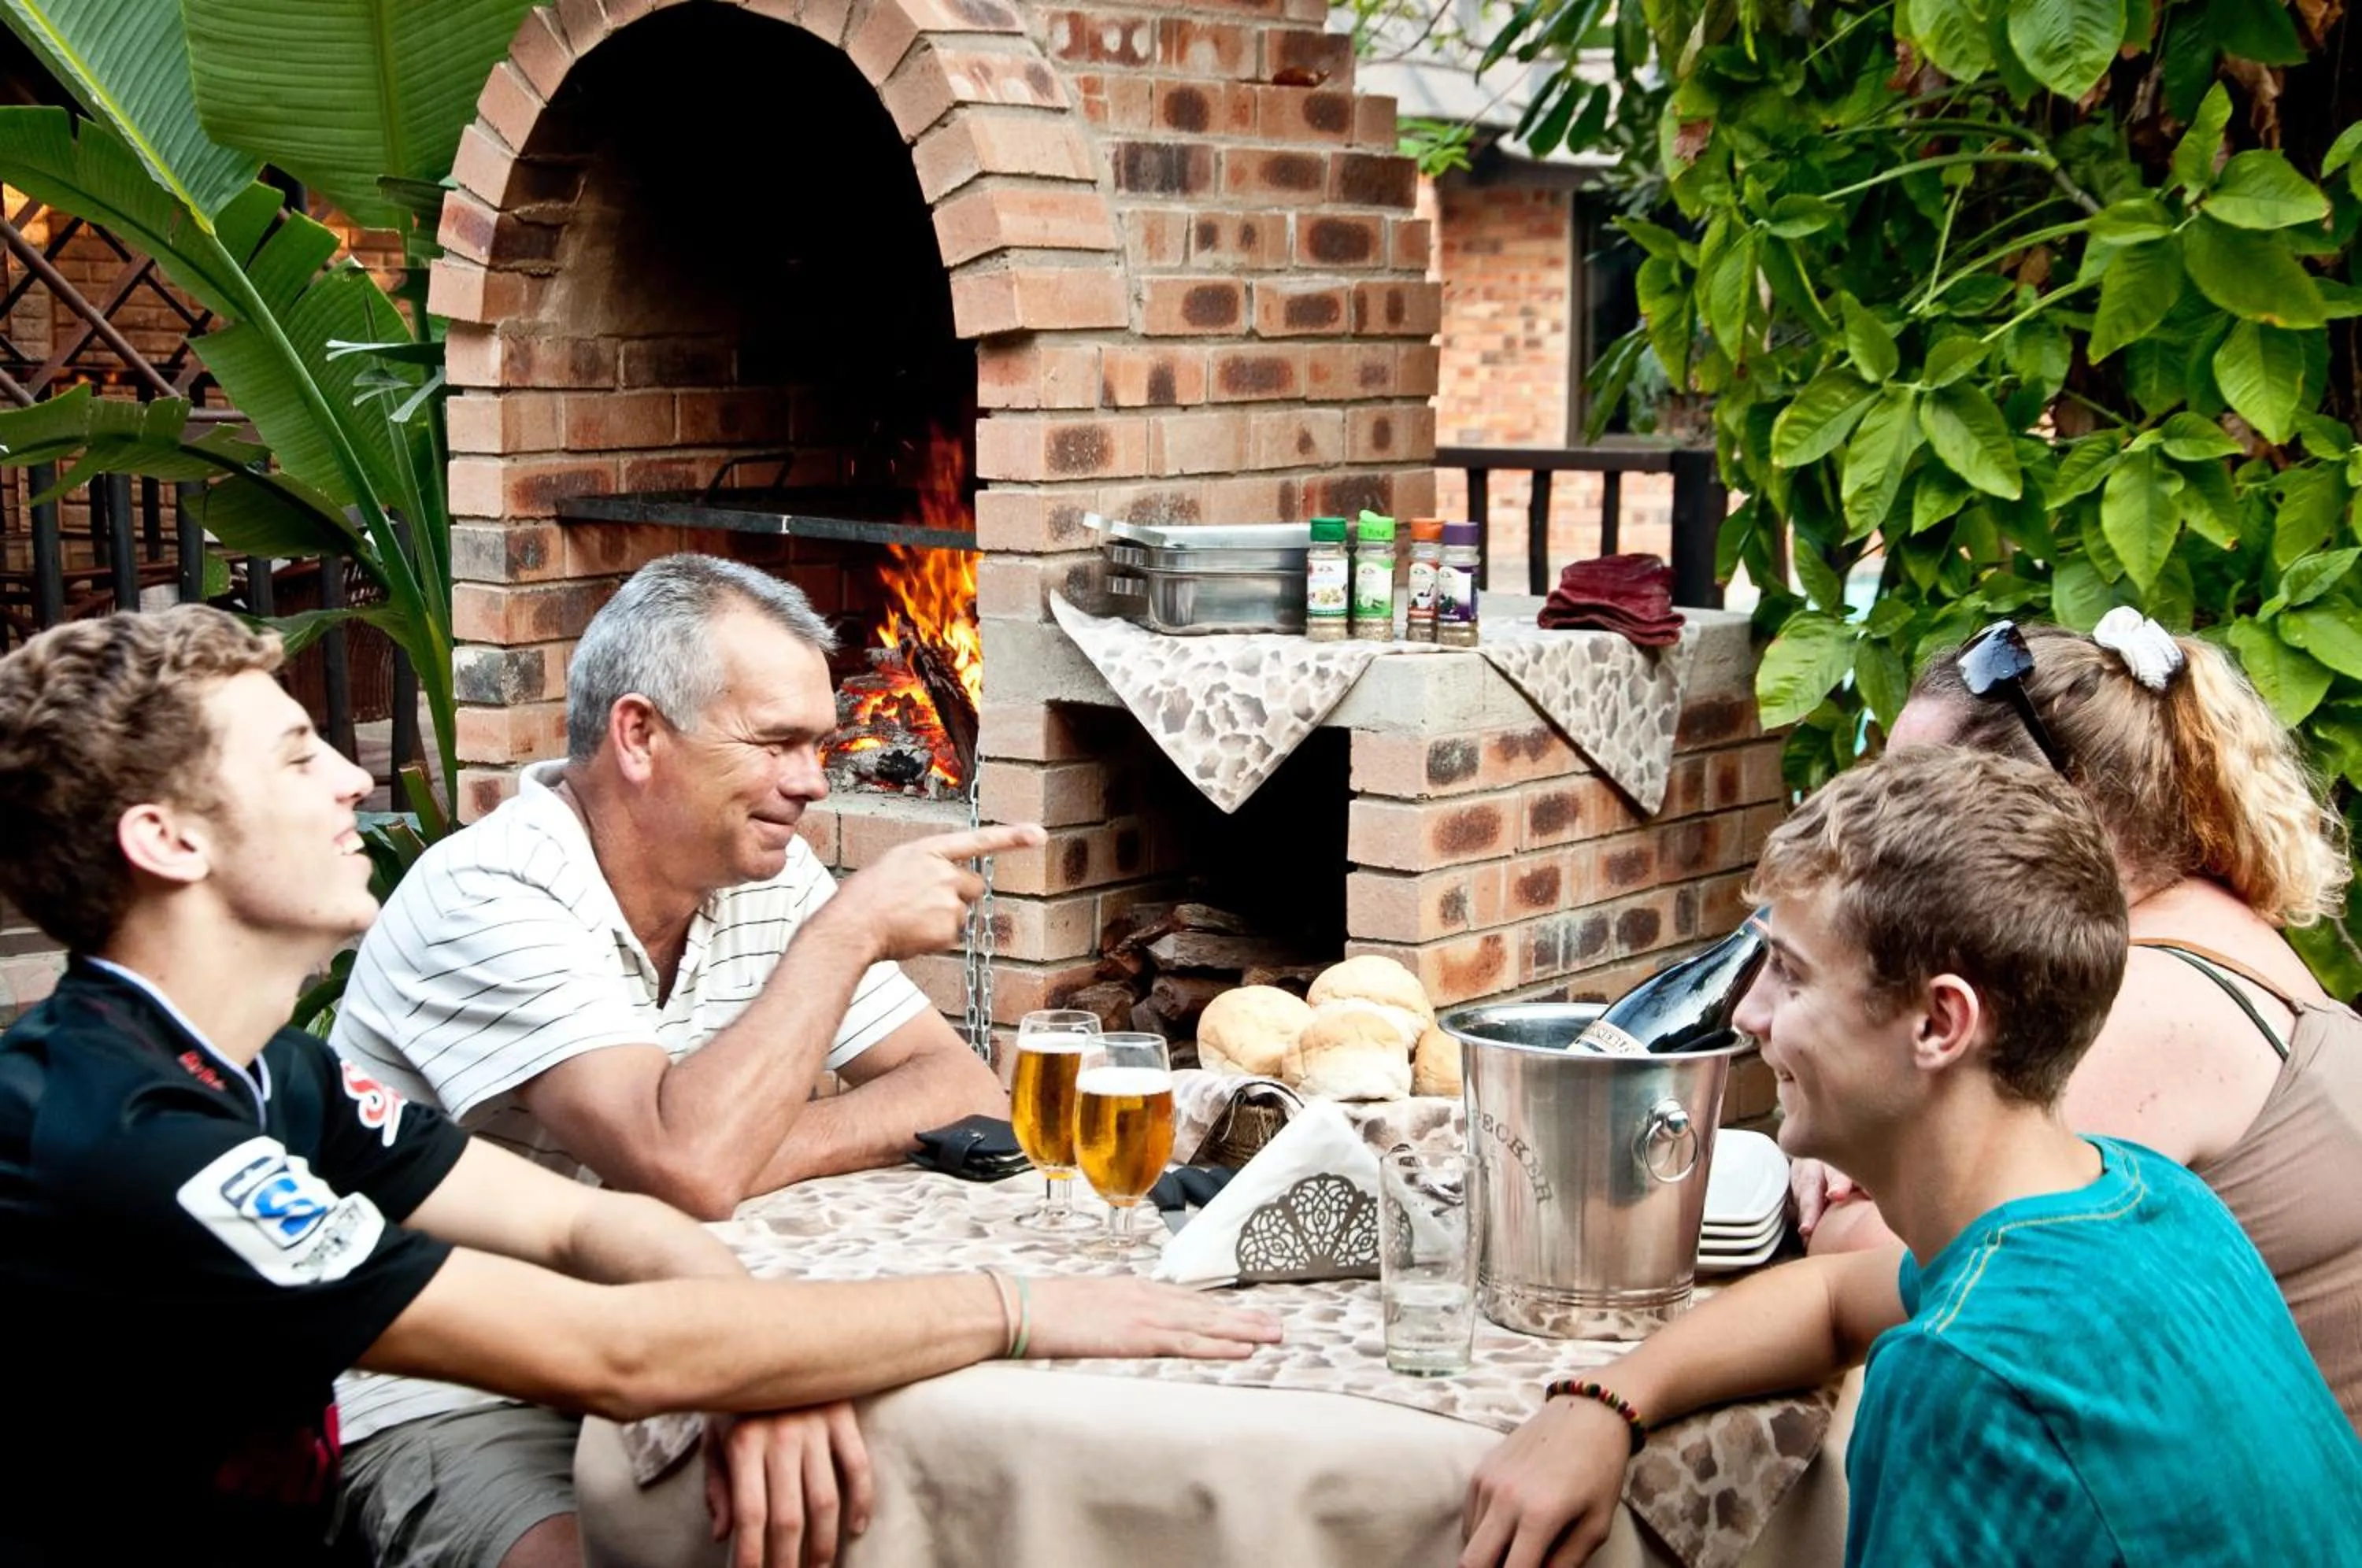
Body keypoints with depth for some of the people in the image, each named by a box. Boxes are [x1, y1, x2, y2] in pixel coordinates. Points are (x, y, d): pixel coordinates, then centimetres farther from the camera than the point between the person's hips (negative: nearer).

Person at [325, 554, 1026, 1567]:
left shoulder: (769, 876, 3)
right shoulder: (490, 900, -19)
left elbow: (968, 1097, -2)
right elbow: (688, 1168, -32)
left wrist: (750, 1154, -19)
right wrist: (849, 930, -21)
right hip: (445, 1406, -6)